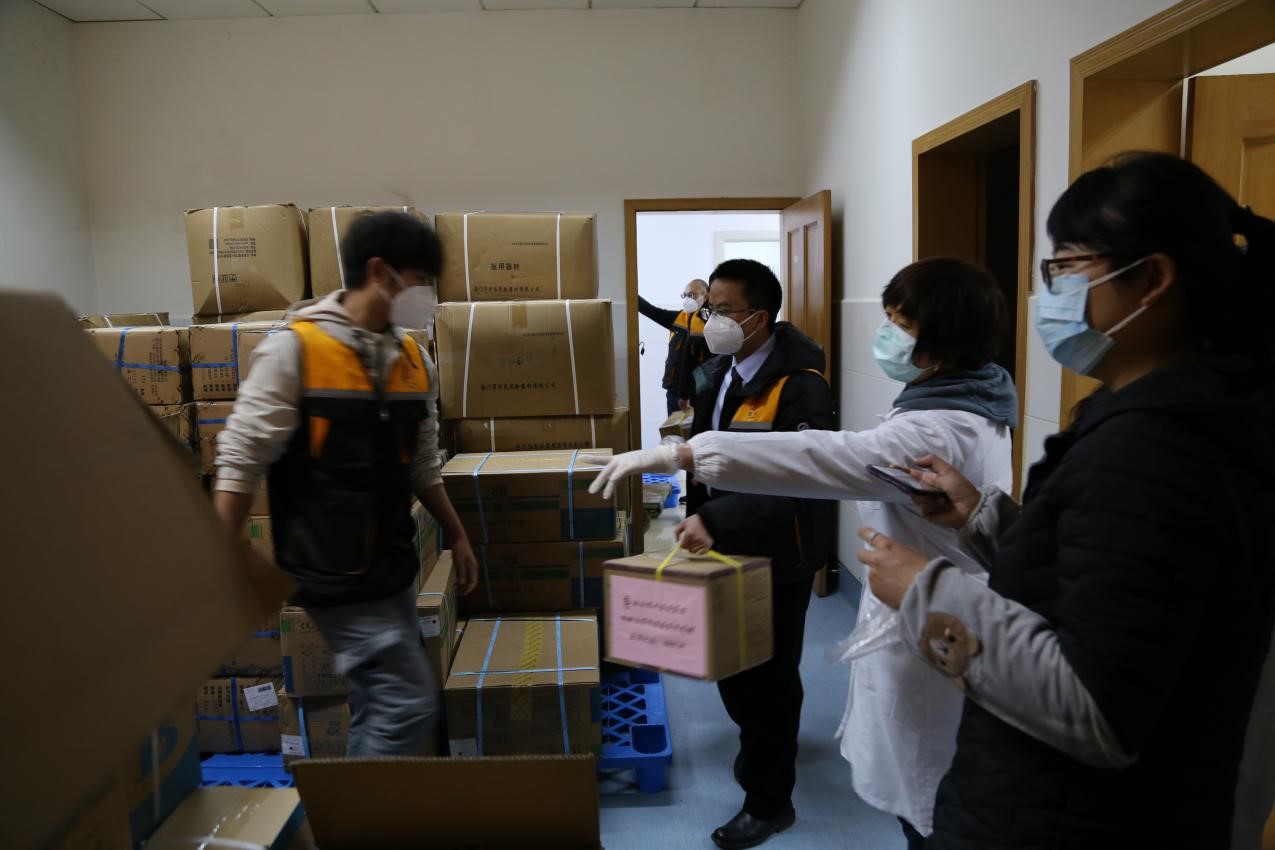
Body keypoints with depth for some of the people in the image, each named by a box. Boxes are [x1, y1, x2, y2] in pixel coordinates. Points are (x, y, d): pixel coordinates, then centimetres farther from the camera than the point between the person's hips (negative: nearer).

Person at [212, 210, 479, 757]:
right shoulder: (294, 350, -13)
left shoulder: (414, 360, 6)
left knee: (379, 705, 15)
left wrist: (456, 535, 19)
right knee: (409, 705, -8)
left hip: (393, 569, 7)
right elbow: (241, 462, -13)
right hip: (336, 574, -7)